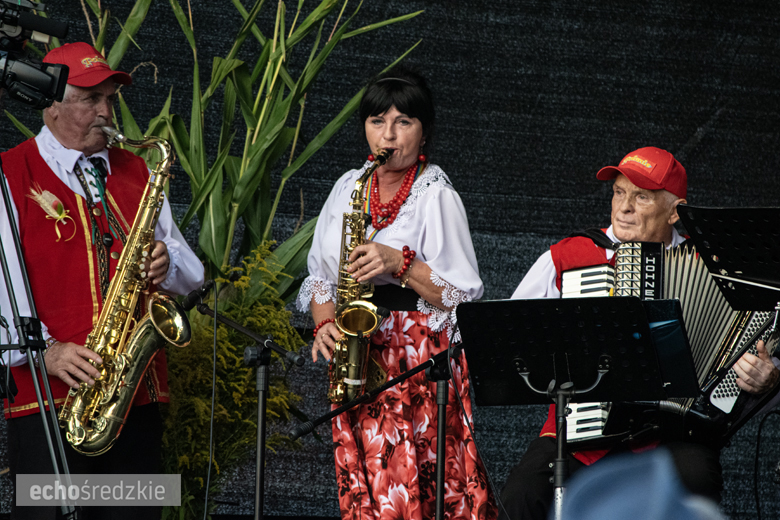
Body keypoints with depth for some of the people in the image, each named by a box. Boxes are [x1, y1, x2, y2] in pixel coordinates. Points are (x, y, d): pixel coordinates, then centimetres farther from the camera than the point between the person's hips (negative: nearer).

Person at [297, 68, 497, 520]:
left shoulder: (436, 195, -3)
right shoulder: (349, 187, 14)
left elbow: (463, 295, -8)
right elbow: (320, 276, 19)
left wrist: (399, 263, -19)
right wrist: (325, 324, 0)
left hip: (419, 358, -5)